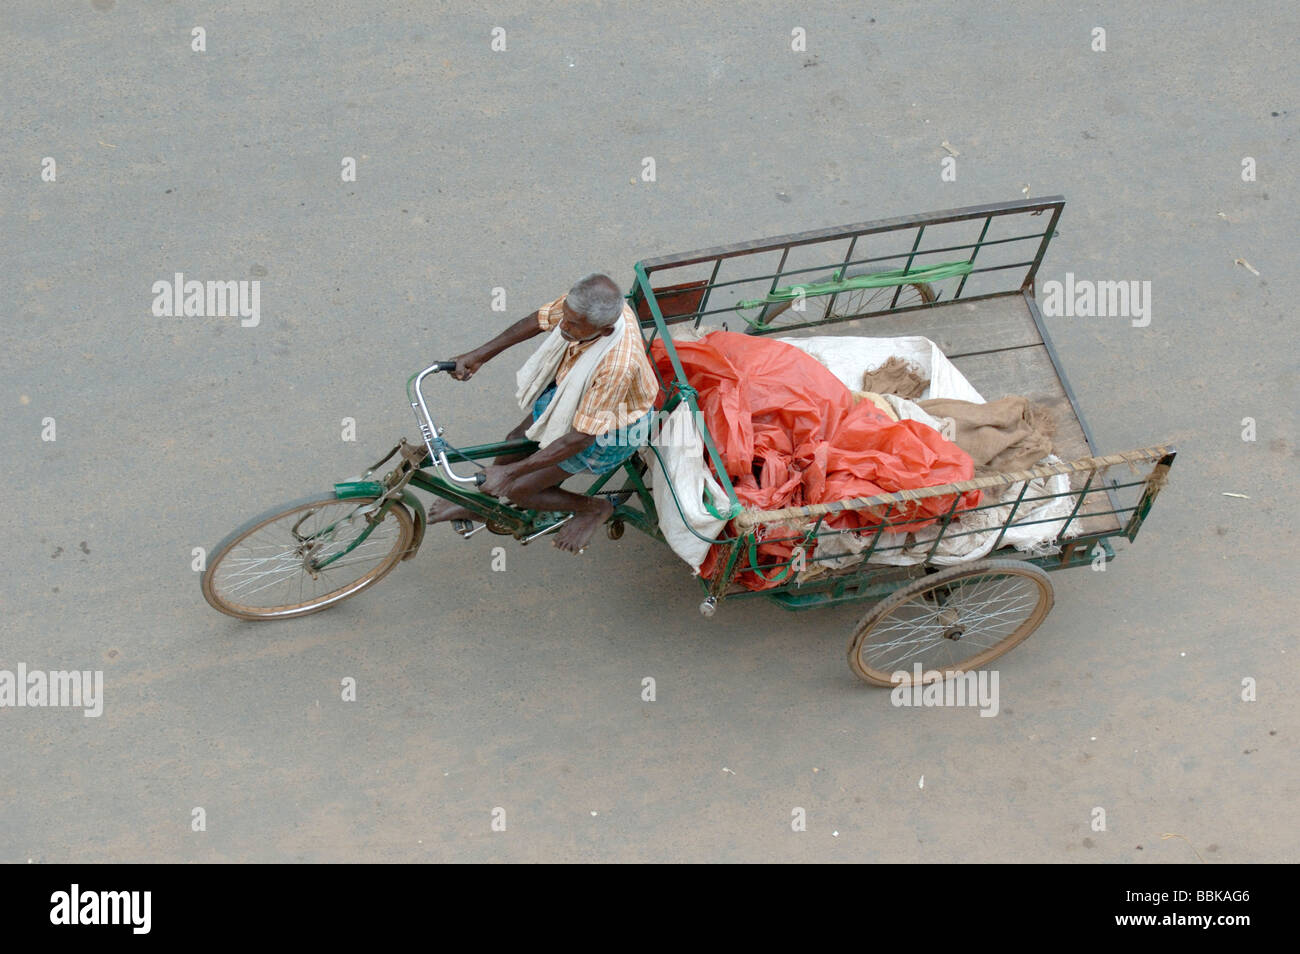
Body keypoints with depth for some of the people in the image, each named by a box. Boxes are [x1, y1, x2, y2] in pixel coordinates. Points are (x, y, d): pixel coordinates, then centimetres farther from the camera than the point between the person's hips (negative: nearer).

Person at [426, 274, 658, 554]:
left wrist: (510, 472, -31)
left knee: (518, 489, -1)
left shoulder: (618, 365, -45)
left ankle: (594, 508, 23)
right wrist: (479, 355, -2)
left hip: (605, 429, -6)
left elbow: (580, 438, -35)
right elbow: (539, 320, -4)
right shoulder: (581, 302, -27)